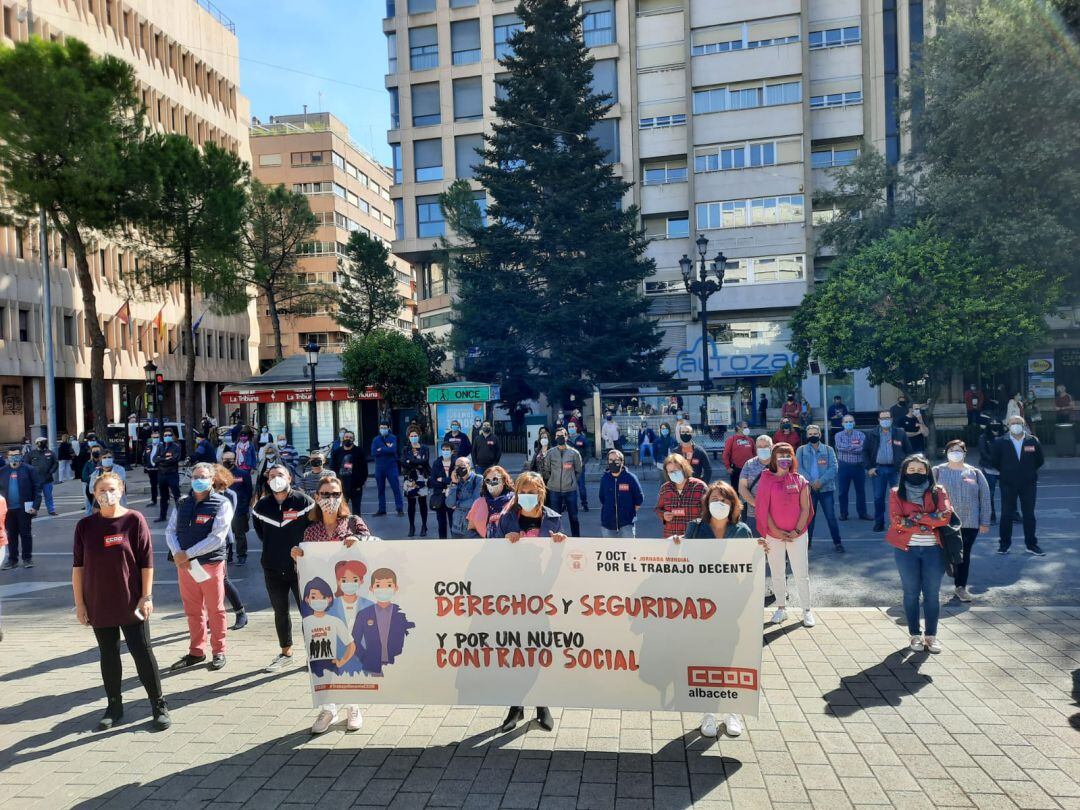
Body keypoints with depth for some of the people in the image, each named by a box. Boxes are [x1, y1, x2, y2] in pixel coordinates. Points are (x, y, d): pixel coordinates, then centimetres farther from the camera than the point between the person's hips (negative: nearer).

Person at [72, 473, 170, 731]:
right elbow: (78, 566, 4)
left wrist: (147, 596, -8)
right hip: (98, 605, 3)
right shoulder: (85, 525, 1)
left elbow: (146, 561, -5)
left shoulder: (134, 520, -6)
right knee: (108, 656, 13)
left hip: (131, 603, -3)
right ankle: (114, 706, 27)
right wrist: (79, 603, 1)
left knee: (143, 653, 1)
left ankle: (159, 706, 10)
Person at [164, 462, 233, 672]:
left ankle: (218, 652, 19)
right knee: (192, 611, 13)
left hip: (211, 564, -4)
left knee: (215, 610, 6)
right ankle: (196, 651, 26)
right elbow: (170, 531, 7)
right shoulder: (182, 503, 8)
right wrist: (177, 554, -11)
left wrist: (187, 554, -16)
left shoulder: (222, 504, -8)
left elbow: (217, 537, -16)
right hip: (184, 565, 5)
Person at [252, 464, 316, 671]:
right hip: (272, 568, 4)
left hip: (300, 566, -4)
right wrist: (272, 547, 13)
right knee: (280, 612, 13)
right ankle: (286, 652, 27)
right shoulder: (262, 506, 3)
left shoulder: (303, 501, -9)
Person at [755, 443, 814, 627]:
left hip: (797, 535, 0)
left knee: (801, 574, 3)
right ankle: (781, 609, 23)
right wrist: (775, 531, -10)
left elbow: (805, 508, 0)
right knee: (777, 574, 10)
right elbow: (763, 509, -4)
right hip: (774, 535, 0)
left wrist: (797, 530, -10)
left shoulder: (800, 481, 1)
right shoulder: (767, 480, -2)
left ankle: (807, 610, 15)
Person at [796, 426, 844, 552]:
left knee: (831, 516, 1)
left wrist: (821, 481, -17)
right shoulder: (801, 450, 5)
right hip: (808, 488, 0)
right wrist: (811, 482, -17)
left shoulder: (828, 450, 5)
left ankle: (837, 542, 10)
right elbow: (798, 468, -5)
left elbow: (833, 468, -4)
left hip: (825, 488, 0)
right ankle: (807, 542, 18)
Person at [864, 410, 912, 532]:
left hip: (895, 469, -1)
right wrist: (869, 467, -2)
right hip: (878, 469, 1)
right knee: (878, 497, 3)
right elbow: (865, 451, 6)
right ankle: (879, 523, 12)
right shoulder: (872, 435, 5)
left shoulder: (900, 434, 3)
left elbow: (908, 451, 5)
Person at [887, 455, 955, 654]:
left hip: (933, 549, 1)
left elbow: (945, 516, -11)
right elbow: (896, 521, -10)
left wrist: (915, 517, -15)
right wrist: (928, 522, -12)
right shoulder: (897, 493, 2)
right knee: (911, 592, 5)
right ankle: (915, 635, 16)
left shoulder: (938, 492, 5)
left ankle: (931, 635, 16)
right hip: (906, 549, -1)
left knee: (932, 593, 4)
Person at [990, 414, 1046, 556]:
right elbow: (994, 462, 5)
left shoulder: (1033, 441, 0)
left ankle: (1031, 544, 16)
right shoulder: (1000, 442, -3)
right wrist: (1005, 472, 6)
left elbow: (1040, 460, 10)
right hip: (1008, 484, -1)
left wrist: (1030, 471, 8)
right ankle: (1004, 544, 12)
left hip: (1028, 484, 1)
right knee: (1006, 515, 4)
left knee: (1029, 515, 7)